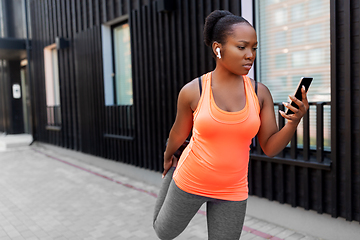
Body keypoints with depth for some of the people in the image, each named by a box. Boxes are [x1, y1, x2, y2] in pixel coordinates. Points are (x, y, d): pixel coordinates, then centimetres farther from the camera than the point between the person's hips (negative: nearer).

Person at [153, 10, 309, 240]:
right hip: (191, 181, 0)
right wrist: (167, 156, 19)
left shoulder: (260, 93, -11)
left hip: (232, 191, 1)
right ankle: (171, 172, 48)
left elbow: (270, 148, -9)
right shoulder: (192, 91, -16)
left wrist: (294, 121, -26)